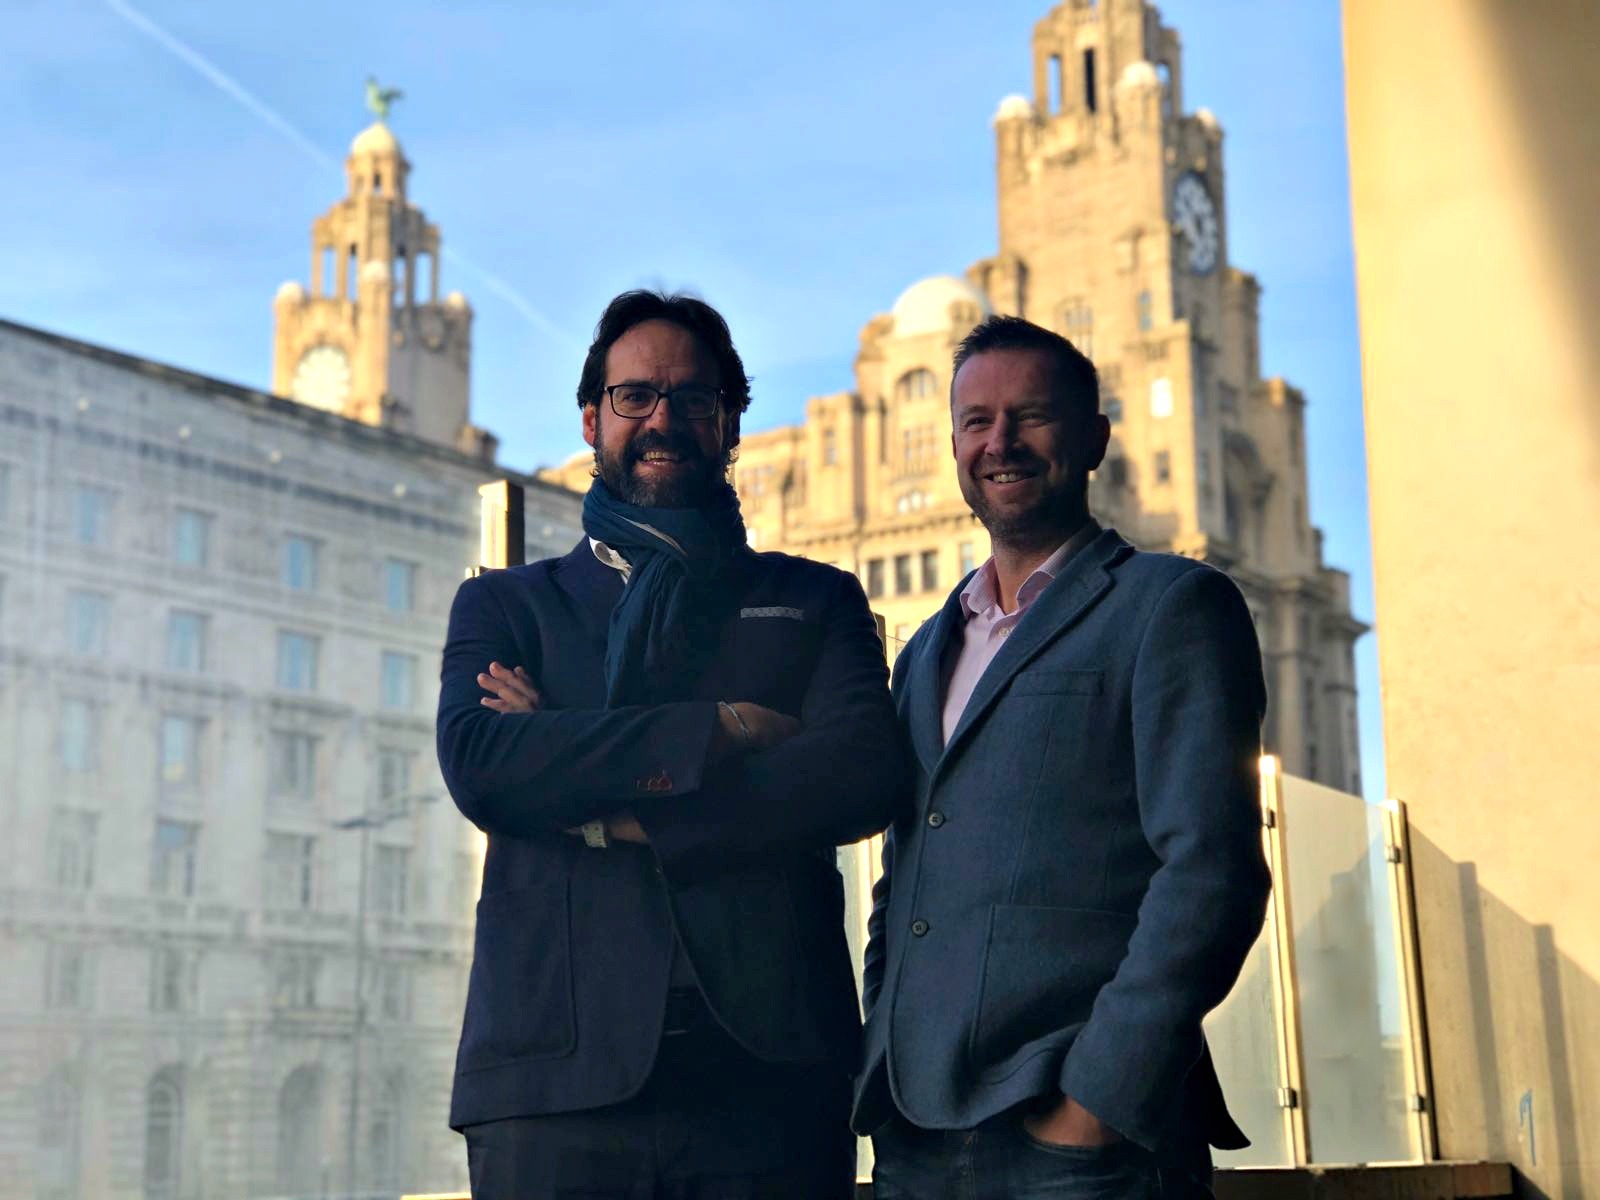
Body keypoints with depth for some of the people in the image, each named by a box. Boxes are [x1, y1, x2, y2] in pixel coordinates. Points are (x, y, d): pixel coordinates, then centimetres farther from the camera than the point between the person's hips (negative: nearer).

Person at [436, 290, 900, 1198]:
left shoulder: (817, 601, 16)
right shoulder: (505, 604, 17)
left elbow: (866, 773, -3)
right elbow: (477, 765, -3)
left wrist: (615, 811, -6)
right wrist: (712, 731, -8)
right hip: (560, 1072, 0)